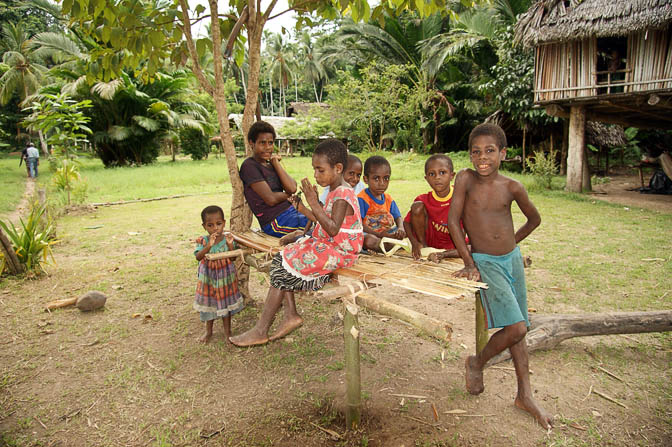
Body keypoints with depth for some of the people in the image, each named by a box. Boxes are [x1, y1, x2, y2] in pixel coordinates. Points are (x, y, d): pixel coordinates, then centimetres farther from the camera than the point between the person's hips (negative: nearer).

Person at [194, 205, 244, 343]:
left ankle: (227, 332, 28)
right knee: (209, 303, 15)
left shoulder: (227, 238, -11)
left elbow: (233, 258, -13)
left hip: (225, 278, -1)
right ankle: (208, 332, 35)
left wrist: (230, 245, -30)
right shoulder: (203, 241, -12)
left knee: (226, 303, 11)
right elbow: (198, 257, -26)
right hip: (208, 279, 1)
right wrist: (208, 246, -41)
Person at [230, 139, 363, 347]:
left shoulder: (342, 195, -18)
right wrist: (304, 209, 10)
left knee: (283, 270, -13)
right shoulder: (336, 192, 14)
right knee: (282, 259, 4)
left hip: (336, 251, -10)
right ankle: (290, 314, 0)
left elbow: (333, 229, -28)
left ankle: (261, 331, -5)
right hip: (326, 246, 10)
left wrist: (314, 203, -29)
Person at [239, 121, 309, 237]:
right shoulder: (249, 166, -9)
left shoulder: (270, 164, 15)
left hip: (291, 212, 8)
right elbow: (271, 199, -16)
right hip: (276, 222, -8)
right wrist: (288, 195, 3)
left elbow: (292, 188, -1)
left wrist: (276, 162, 1)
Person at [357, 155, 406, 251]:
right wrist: (379, 234, -27)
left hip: (389, 234, 7)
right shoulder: (362, 198, -10)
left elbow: (398, 217, 14)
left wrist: (400, 228, -13)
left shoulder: (388, 199, 13)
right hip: (370, 234, -6)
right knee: (369, 240, -40)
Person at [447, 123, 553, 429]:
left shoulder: (511, 187, -2)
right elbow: (453, 221, -9)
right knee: (516, 328, -13)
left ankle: (525, 395, 25)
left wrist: (511, 242, 9)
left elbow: (534, 219, 14)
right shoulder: (465, 179, -9)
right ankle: (477, 363, 14)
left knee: (517, 329, 11)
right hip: (485, 263, -4)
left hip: (513, 258, 4)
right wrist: (469, 263, -11)